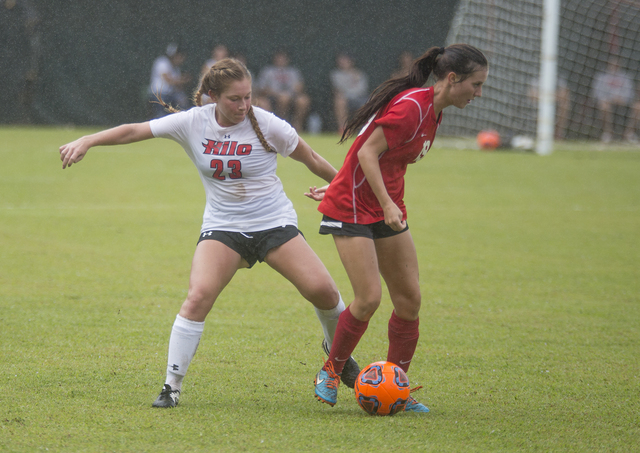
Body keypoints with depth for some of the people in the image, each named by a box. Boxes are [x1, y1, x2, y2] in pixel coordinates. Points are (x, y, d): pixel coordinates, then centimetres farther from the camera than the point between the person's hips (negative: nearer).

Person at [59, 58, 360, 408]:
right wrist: (87, 141, -13)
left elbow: (312, 160, 3)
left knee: (321, 289, -14)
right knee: (199, 295, -22)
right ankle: (172, 386, -13)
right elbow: (135, 131, -3)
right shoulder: (193, 123, -6)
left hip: (274, 222, -1)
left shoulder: (266, 125, -10)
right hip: (222, 226, 1)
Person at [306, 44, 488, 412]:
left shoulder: (433, 112, 9)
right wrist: (387, 205, -27)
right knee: (369, 298, -13)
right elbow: (367, 153, -21)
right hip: (352, 209, -9)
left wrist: (340, 186, 22)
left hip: (387, 210, 9)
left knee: (410, 298, 3)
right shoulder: (412, 106, -21)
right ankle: (331, 371, 9)